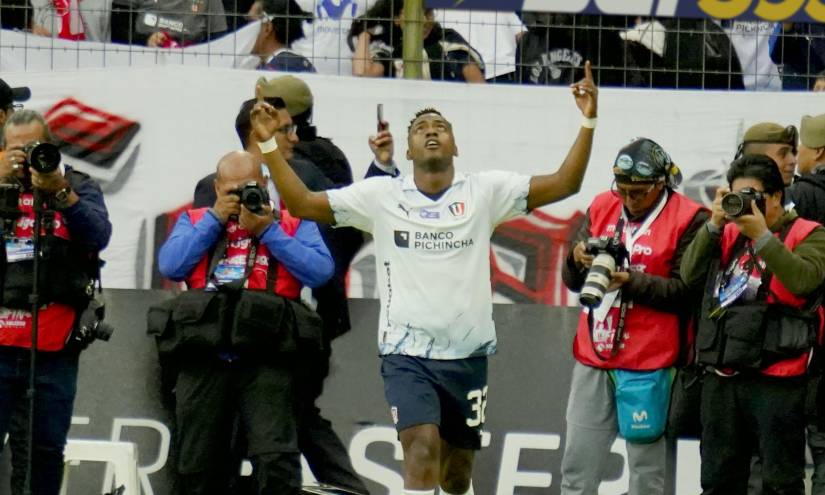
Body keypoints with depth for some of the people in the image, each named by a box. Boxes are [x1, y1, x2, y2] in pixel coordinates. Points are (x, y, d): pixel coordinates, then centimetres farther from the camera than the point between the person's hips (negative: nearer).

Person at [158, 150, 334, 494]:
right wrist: (215, 219, 0)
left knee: (276, 460, -17)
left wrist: (267, 230, -5)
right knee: (199, 467, 9)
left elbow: (320, 271, -3)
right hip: (204, 359, 3)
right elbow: (170, 266, 2)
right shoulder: (196, 221, 19)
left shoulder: (293, 224, 13)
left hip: (265, 359, -3)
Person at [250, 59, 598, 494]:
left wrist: (588, 122, -11)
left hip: (468, 354, 2)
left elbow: (564, 184, -1)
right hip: (406, 353, -2)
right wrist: (268, 145, -7)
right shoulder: (381, 196, 2)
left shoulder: (484, 192, 2)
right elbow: (302, 203, 2)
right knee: (422, 446, -23)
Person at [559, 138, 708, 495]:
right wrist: (577, 260, -10)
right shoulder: (602, 208, 11)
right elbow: (572, 281, 12)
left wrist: (632, 281, -23)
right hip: (594, 358, 5)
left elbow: (686, 292, -12)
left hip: (649, 363, -5)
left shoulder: (689, 220, -6)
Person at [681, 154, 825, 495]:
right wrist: (714, 225, -4)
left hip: (774, 380, -6)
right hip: (721, 377, 6)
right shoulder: (728, 233, 17)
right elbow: (690, 275, 5)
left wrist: (762, 236, -17)